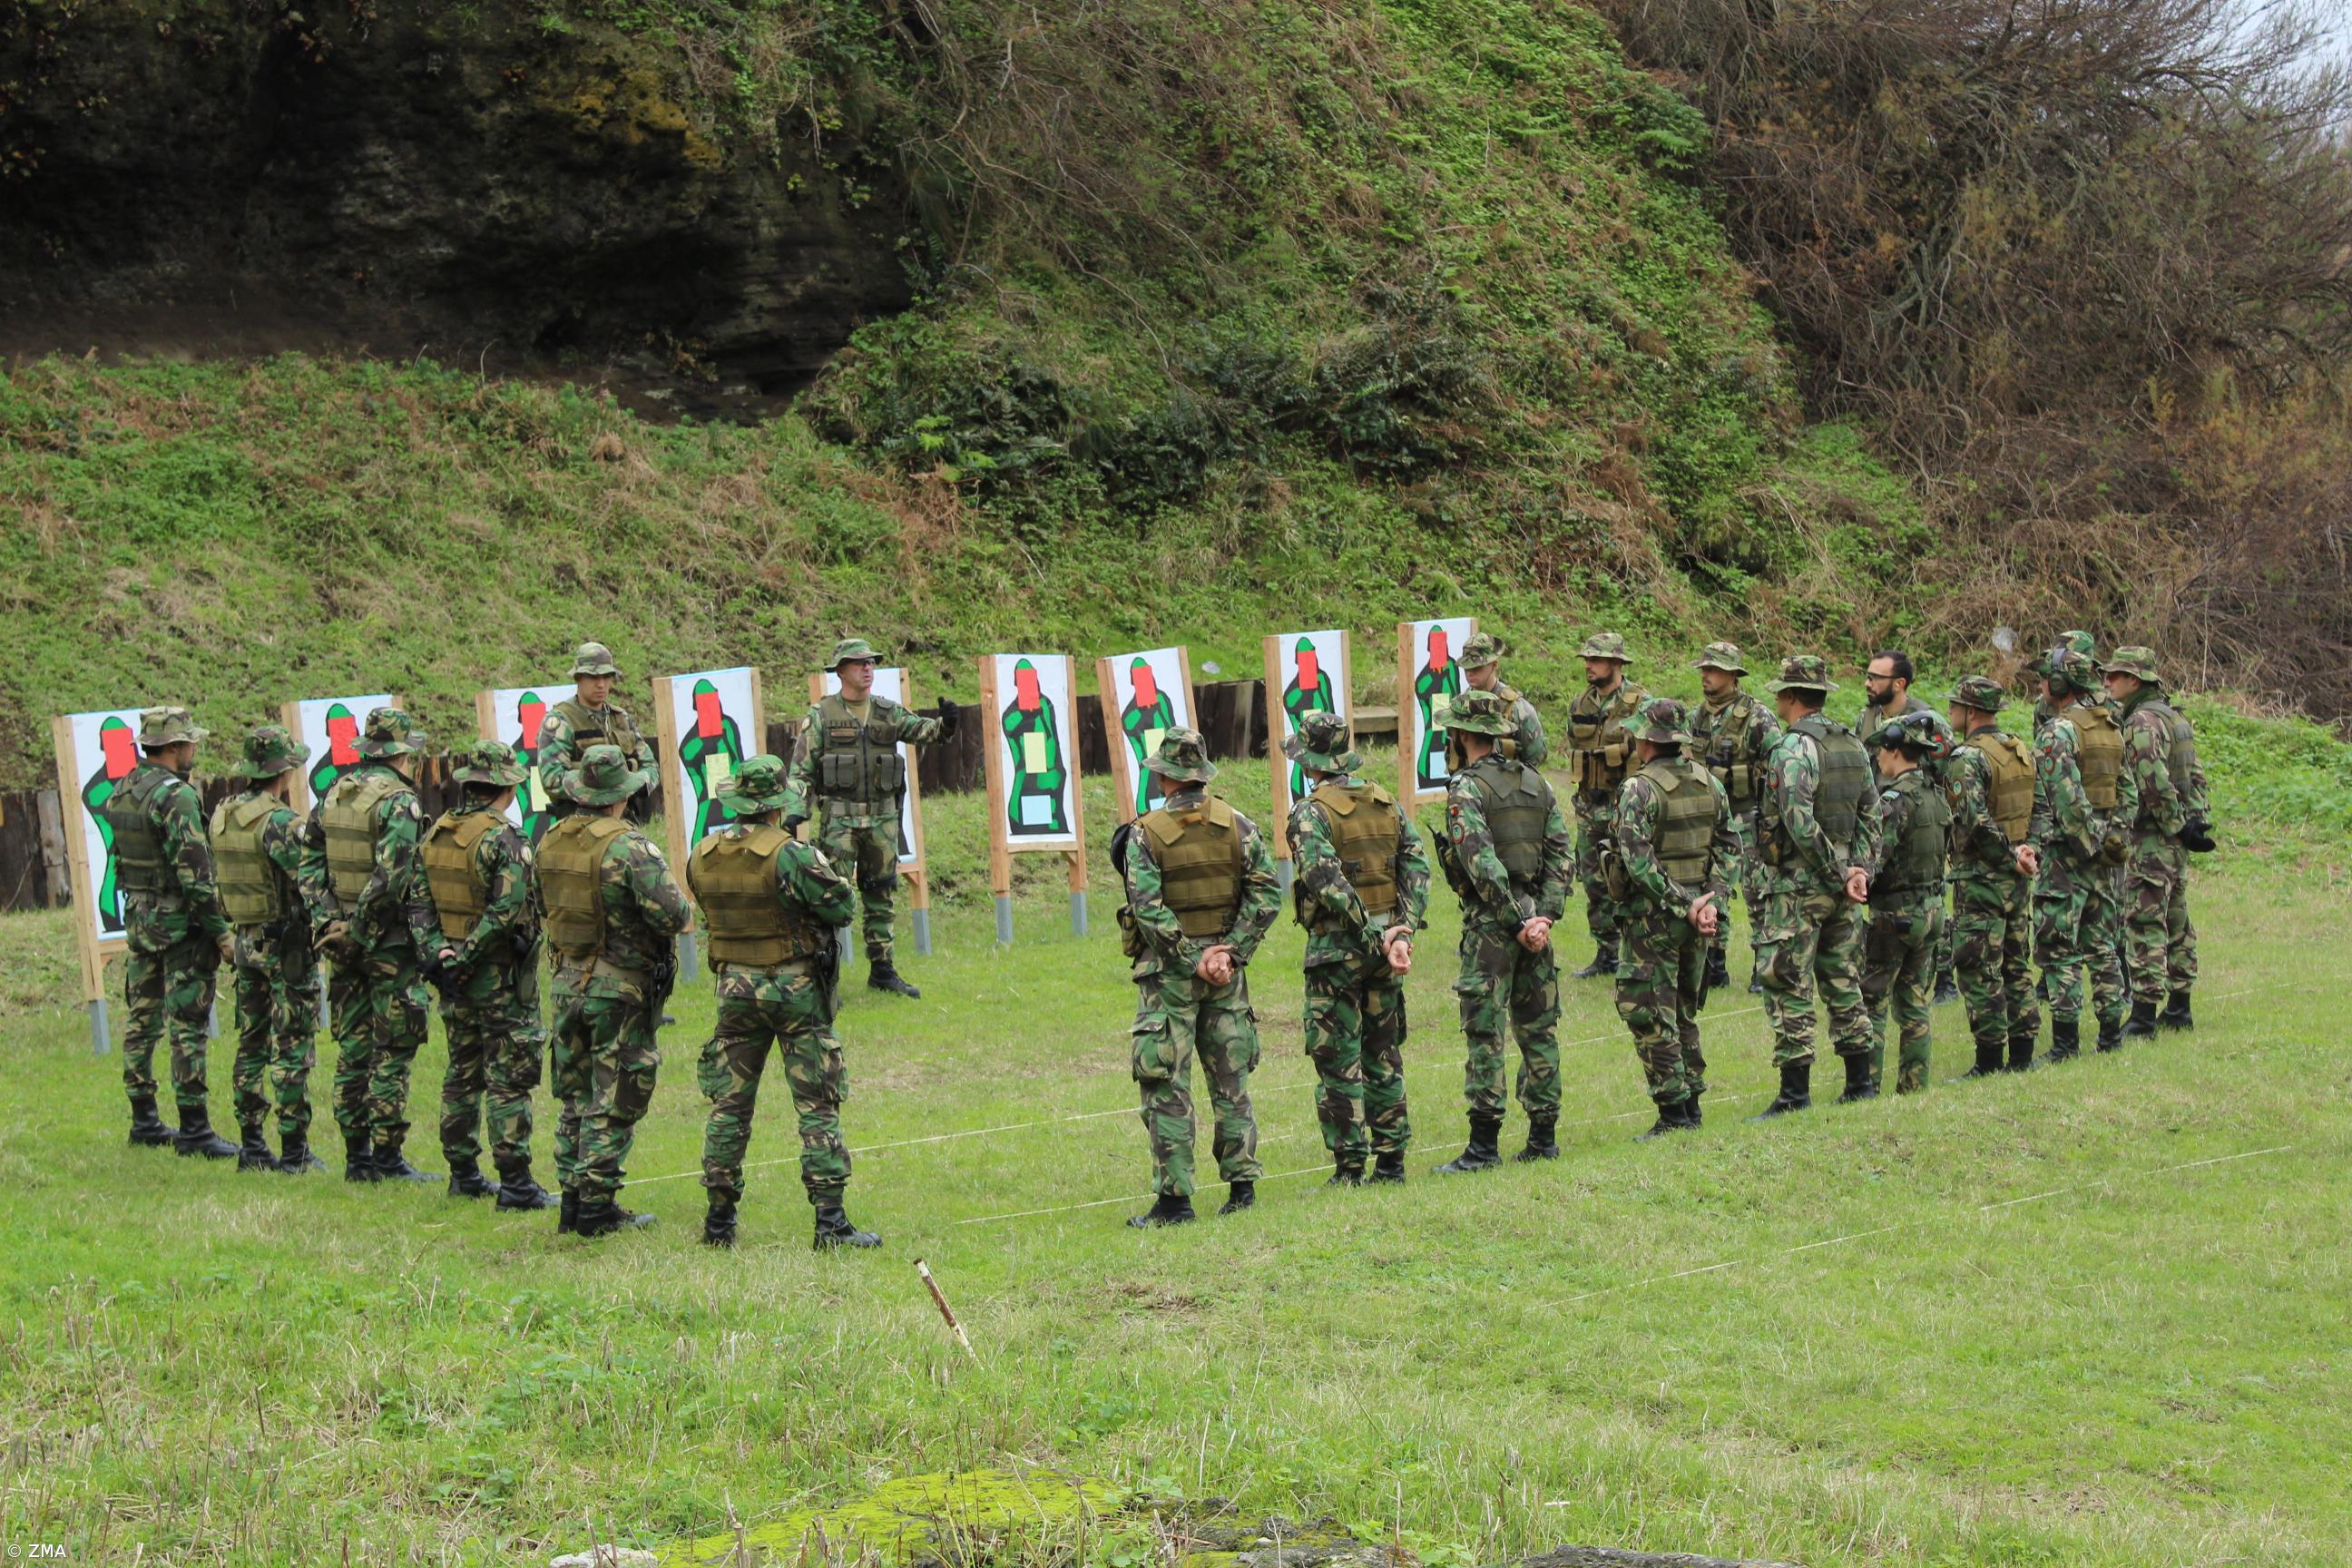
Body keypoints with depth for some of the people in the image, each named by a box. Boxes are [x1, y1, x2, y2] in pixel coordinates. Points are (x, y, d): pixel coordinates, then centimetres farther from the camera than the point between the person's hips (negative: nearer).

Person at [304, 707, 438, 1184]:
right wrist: (431, 941, -20)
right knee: (393, 1052, -1)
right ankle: (386, 1157, -1)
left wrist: (326, 924, 7)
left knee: (352, 1049, 11)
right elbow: (403, 877, -21)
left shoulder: (332, 795, 10)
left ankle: (356, 1155, 15)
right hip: (389, 941, -7)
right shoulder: (397, 799, -13)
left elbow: (310, 867, 9)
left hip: (343, 941, 7)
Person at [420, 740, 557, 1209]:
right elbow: (506, 911, -23)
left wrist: (440, 951, -3)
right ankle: (515, 1184, -4)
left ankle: (464, 1174, 21)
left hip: (455, 973, 7)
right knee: (509, 1081, -4)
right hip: (501, 977, -7)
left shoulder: (435, 834, 7)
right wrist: (465, 959, -16)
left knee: (461, 1075, 16)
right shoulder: (501, 839, -17)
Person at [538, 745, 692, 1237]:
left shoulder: (552, 842, 4)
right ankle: (597, 1206, 1)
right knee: (615, 1103, 0)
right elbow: (673, 913, -24)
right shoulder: (629, 846, -18)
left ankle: (572, 1200, 18)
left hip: (567, 983, 7)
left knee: (576, 1098, 15)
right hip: (622, 988, -7)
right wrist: (680, 901, -3)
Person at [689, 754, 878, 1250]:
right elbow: (842, 907, -13)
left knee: (729, 1105, 12)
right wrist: (821, 865, 5)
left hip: (735, 988, 5)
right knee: (818, 1105, 1)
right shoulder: (790, 855, -17)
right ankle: (830, 1220, -3)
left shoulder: (702, 856, 0)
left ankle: (720, 1219, 14)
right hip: (795, 987, -4)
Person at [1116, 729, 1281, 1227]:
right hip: (1225, 969, 4)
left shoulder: (1145, 833, -9)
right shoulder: (1237, 826, 0)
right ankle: (1242, 1183, 14)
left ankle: (1174, 1197, -3)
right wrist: (1232, 952, -5)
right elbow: (1266, 895, -4)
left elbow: (1148, 909, -16)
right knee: (1230, 1080, 13)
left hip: (1168, 971, -4)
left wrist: (1192, 959, -10)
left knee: (1166, 1086, -1)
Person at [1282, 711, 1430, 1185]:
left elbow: (1327, 882, -22)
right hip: (1383, 948, 6)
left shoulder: (1310, 813, -12)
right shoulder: (1386, 804, 7)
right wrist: (1403, 931, -5)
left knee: (1337, 1060, 0)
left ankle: (1349, 1167, 0)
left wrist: (1372, 934, -19)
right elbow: (1417, 866, 1)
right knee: (1383, 1056, 14)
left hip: (1336, 948, -6)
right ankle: (1391, 1159, 17)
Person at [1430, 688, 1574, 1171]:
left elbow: (1483, 864, -20)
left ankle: (1484, 1143, -7)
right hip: (1534, 918, 7)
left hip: (1491, 924, -7)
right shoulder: (1535, 783, 12)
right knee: (1537, 1028, 11)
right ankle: (1543, 1135, 15)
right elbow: (1562, 855, 7)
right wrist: (1544, 915, 0)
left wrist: (1516, 923, -16)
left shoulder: (1467, 789, -10)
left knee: (1484, 1032, -5)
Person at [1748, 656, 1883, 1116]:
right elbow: (1871, 815, 12)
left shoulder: (1793, 747, -14)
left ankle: (1795, 1092, -5)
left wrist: (1839, 873, -17)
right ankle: (1860, 1083, 18)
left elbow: (1798, 821, -23)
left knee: (1789, 991, -4)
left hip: (1797, 885, -8)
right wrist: (1860, 869, 4)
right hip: (1839, 889, 8)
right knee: (1844, 984, 15)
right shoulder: (1853, 746, 11)